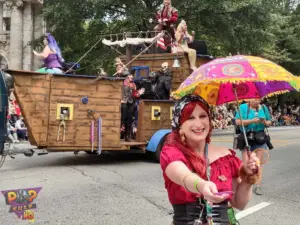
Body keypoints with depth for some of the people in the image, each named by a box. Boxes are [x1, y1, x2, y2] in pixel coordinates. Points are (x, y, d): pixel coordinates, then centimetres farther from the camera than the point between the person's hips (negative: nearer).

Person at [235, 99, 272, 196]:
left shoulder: (263, 108, 10)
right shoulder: (243, 107, -3)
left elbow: (269, 122, 15)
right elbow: (238, 121, -12)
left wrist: (265, 122, -8)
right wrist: (252, 121, -20)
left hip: (260, 138, 3)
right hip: (246, 138, -3)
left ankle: (258, 186, 6)